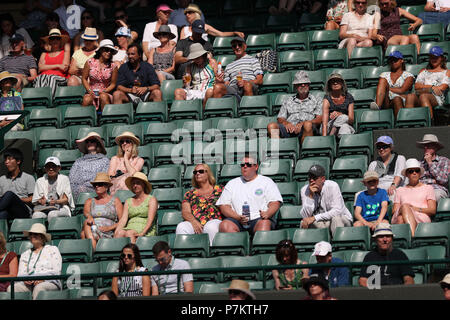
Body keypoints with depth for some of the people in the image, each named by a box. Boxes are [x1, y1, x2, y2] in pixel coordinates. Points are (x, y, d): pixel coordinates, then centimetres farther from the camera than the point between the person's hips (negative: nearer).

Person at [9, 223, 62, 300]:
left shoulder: (52, 250, 16)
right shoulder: (25, 255, 27)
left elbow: (56, 271, 4)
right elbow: (20, 274, 16)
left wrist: (43, 279, -15)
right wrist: (24, 279, -10)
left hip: (49, 282, -3)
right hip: (28, 284, 3)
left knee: (39, 287, -41)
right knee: (12, 288, -29)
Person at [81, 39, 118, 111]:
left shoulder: (113, 66, 3)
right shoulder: (90, 62, 3)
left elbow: (113, 84, 6)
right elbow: (84, 78, 8)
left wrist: (104, 91, -11)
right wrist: (89, 91, -6)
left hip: (105, 93, 0)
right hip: (91, 93, 0)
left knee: (103, 97, -35)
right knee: (86, 100, -32)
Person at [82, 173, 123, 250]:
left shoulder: (115, 201, 14)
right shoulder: (90, 201, 24)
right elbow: (85, 211, 2)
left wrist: (109, 228, -12)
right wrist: (89, 216, -23)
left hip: (108, 234, -3)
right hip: (91, 231, 3)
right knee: (86, 222, -32)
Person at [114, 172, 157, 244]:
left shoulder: (151, 199, 7)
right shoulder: (128, 201, 20)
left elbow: (150, 220, -7)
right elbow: (123, 219, 7)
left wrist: (142, 233, -24)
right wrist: (115, 233, -12)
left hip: (146, 231, -4)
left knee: (129, 233, -36)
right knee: (120, 233, -31)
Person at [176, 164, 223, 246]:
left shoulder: (219, 190, 21)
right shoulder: (190, 193, 25)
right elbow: (185, 212, 11)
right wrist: (194, 222, -11)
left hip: (214, 221, -2)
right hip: (194, 223, 2)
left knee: (211, 227, -38)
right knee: (181, 227, -32)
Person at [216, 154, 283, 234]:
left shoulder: (267, 181, 17)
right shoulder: (232, 184, 23)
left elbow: (275, 202, 7)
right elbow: (223, 205, 13)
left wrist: (267, 214, -17)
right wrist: (237, 217, -7)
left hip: (259, 218, -2)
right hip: (237, 220, 2)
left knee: (264, 224, -37)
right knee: (224, 225, -31)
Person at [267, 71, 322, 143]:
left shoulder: (315, 100, 23)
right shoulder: (288, 101, 31)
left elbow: (319, 119, 8)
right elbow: (280, 118, 21)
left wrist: (303, 123, -10)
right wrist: (286, 123, -5)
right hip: (290, 128, 2)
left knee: (308, 124, -39)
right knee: (271, 126, -26)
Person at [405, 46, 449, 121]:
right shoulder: (424, 71, 36)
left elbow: (442, 87, 6)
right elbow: (416, 86, 18)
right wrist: (431, 87, 2)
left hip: (437, 98, -3)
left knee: (423, 96, -41)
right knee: (410, 96, -36)